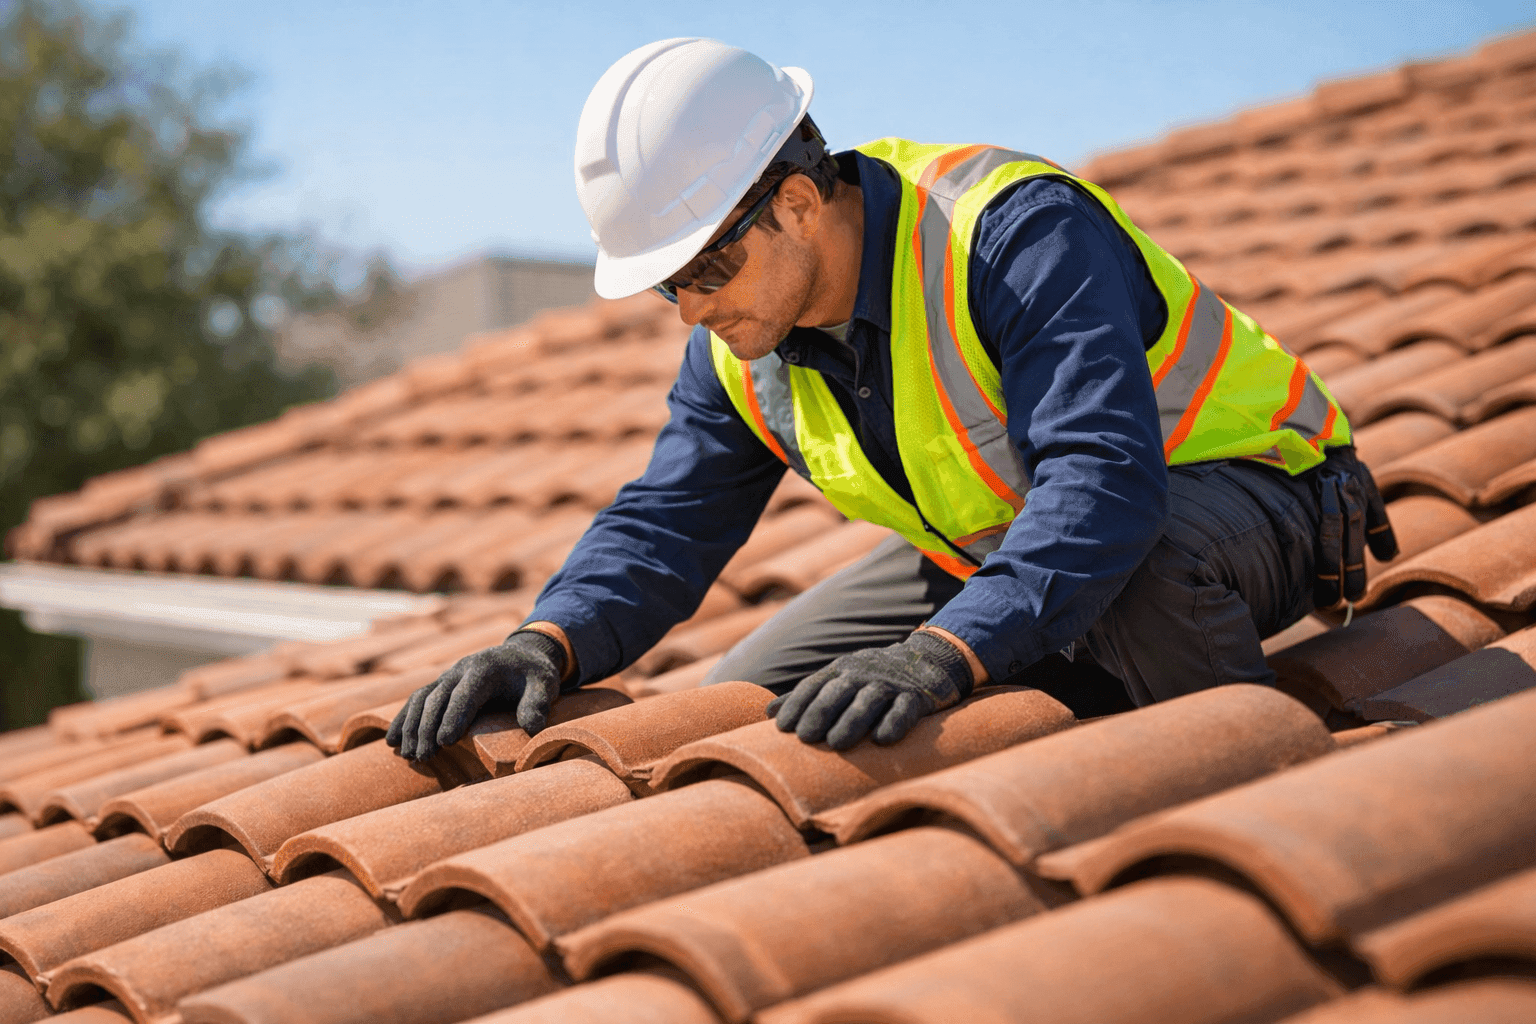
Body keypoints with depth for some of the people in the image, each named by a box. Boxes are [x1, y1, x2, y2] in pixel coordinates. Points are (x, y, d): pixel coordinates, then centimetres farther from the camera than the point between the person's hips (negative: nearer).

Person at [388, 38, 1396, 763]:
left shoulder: (1015, 231, -33)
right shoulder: (741, 346, -8)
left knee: (1140, 573, -44)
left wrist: (944, 654, -57)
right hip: (1000, 543, 7)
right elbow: (665, 523, -7)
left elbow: (1106, 481, -44)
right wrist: (548, 643, -27)